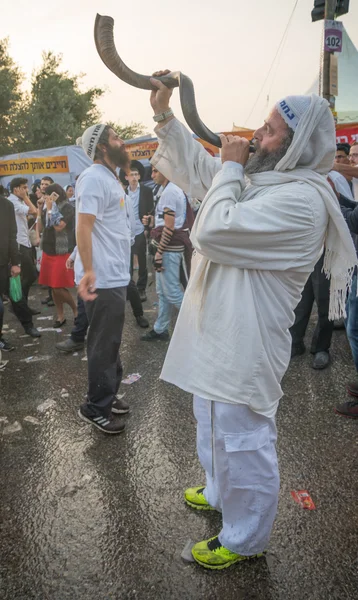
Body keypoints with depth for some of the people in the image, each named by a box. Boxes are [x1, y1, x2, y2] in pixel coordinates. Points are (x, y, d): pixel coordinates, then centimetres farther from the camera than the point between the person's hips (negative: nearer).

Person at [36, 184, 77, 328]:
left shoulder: (67, 208, -10)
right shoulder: (48, 208, 10)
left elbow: (59, 226, -22)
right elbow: (40, 229, 9)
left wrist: (50, 208, -16)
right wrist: (40, 209, 2)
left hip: (62, 252, -7)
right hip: (48, 252, 7)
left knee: (59, 288, -7)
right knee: (53, 287, 8)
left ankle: (76, 309, 13)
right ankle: (60, 315, 19)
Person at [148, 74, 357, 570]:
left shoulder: (301, 199, -22)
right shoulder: (257, 178, 8)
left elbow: (213, 230, -28)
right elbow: (197, 169, 18)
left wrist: (231, 166, -14)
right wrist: (163, 114, 9)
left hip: (244, 344, -10)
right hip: (218, 334, 10)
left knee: (241, 441, 6)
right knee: (215, 429, 27)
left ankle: (245, 539, 28)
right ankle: (220, 492, 52)